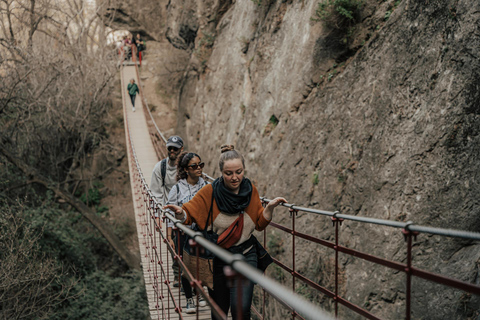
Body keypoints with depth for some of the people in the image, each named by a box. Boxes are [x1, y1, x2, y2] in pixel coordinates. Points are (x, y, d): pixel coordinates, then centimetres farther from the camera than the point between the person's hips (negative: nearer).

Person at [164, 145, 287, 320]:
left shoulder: (250, 190, -1)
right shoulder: (210, 192, -9)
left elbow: (260, 224, 7)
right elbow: (189, 213, -9)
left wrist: (270, 207, -10)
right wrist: (180, 213, -31)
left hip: (245, 255, 0)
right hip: (218, 257, 0)